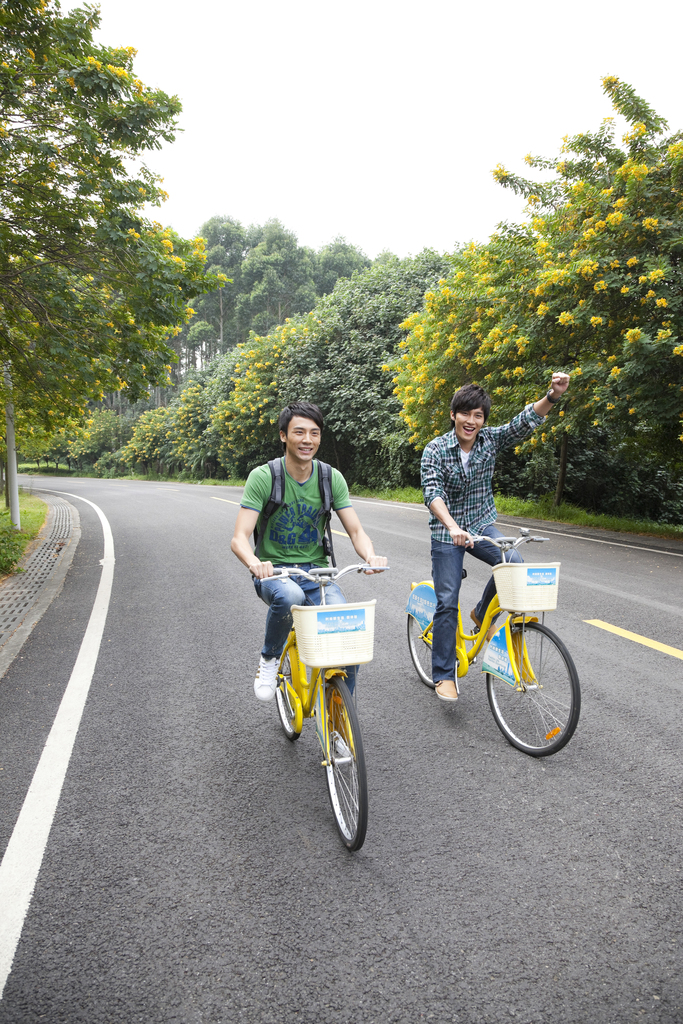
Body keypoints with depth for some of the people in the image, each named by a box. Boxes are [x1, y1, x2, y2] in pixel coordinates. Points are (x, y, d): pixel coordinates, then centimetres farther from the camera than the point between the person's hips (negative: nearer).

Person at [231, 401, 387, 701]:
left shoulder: (332, 478, -1)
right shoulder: (263, 477, -11)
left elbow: (356, 531, -3)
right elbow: (239, 538, -17)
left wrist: (370, 556, -26)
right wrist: (254, 563, -41)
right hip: (274, 571, -2)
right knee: (289, 596, -39)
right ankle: (269, 660, -7)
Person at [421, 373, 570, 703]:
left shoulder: (490, 439, -4)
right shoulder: (435, 450, -14)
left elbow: (525, 421, -17)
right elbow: (432, 493, -26)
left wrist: (554, 395, -35)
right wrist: (453, 528, -42)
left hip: (482, 525, 3)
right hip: (446, 531, -3)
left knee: (513, 563, -25)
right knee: (447, 602, -4)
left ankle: (482, 615, 5)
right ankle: (444, 675, 10)